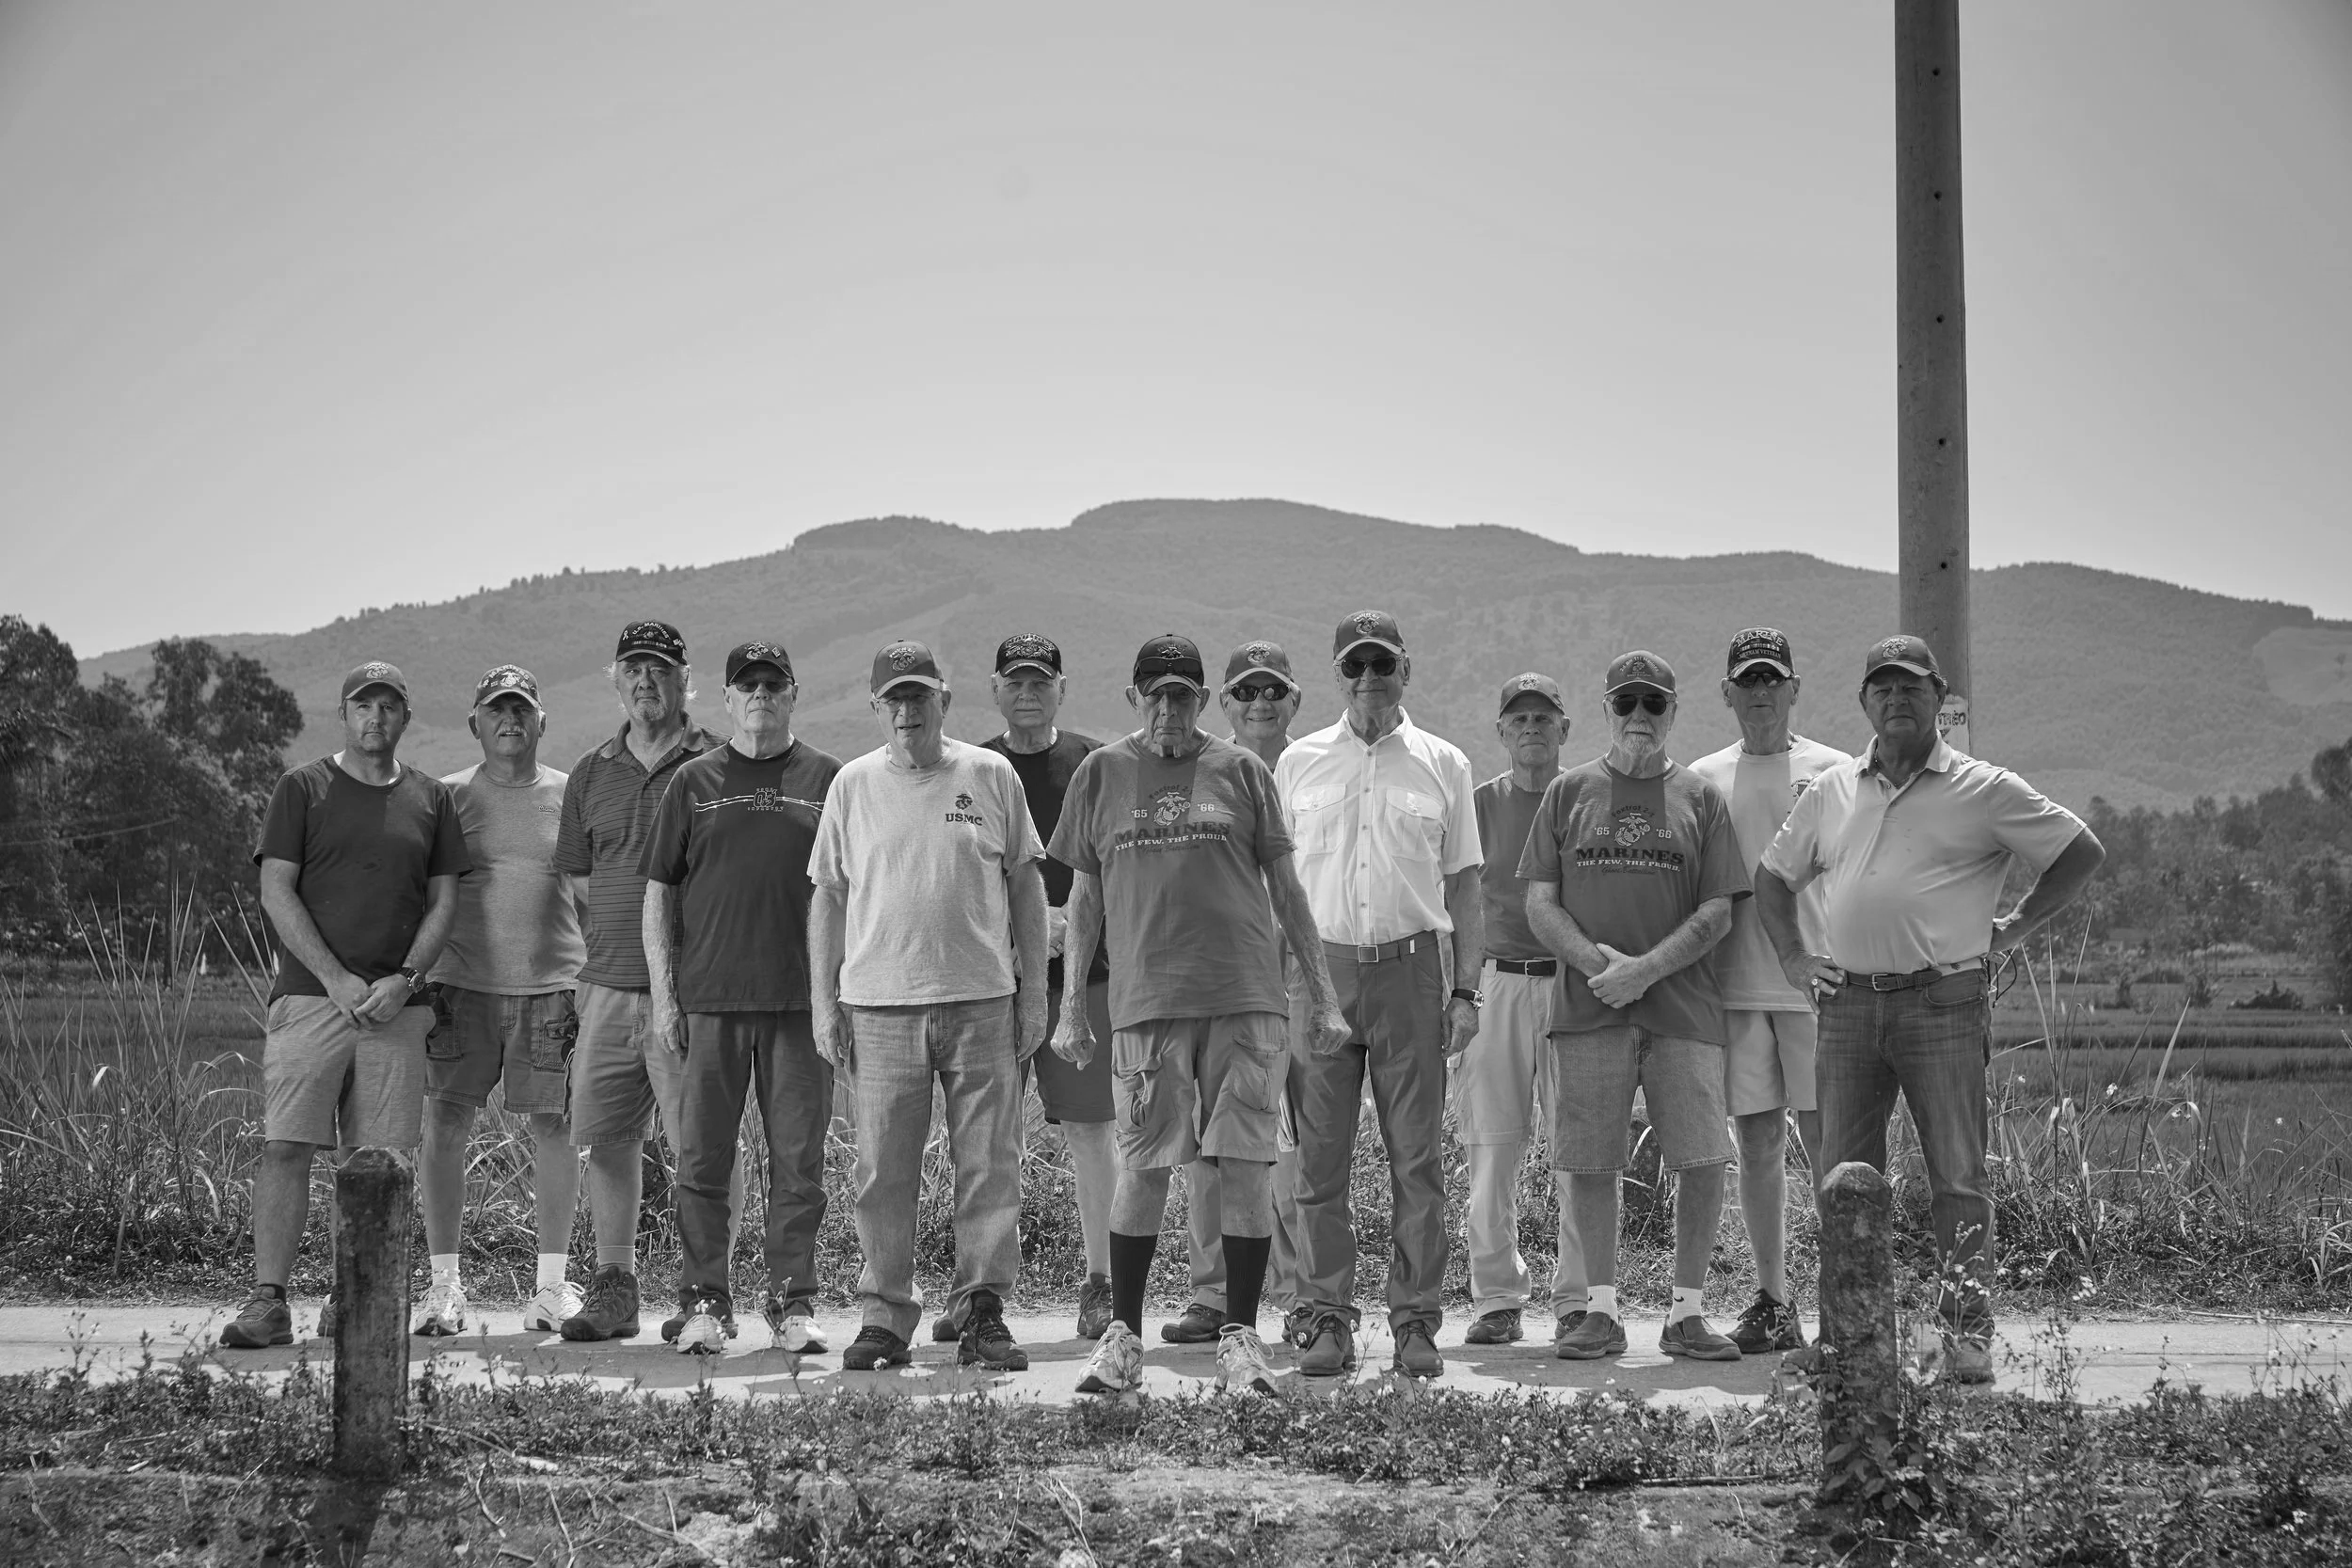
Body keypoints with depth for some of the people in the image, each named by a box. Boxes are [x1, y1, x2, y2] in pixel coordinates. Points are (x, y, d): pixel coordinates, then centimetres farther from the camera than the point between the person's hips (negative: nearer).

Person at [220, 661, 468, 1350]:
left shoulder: (430, 798, 13)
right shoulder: (302, 789, 5)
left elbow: (443, 901, 11)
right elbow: (277, 893, -1)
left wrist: (404, 978, -5)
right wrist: (337, 979, -10)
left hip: (395, 1005, 2)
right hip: (311, 998, -2)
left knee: (378, 1160, 1)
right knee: (285, 1146, -9)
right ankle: (267, 1300, -9)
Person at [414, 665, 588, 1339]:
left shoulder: (568, 797, 8)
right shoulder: (448, 796, 8)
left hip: (551, 984, 0)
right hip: (463, 981, 0)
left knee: (553, 1128, 2)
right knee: (444, 1125, -4)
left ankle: (552, 1283, 12)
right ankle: (444, 1283, 6)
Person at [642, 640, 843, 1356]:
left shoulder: (827, 779, 8)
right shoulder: (694, 781, 9)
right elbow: (659, 889, 10)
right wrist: (662, 991, 2)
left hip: (804, 999, 0)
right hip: (709, 995, 1)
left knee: (799, 1160, 2)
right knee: (702, 1159, 2)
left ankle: (793, 1303, 10)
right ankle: (705, 1302, 10)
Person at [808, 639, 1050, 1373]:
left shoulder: (991, 776, 6)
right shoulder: (852, 784, 8)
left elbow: (1025, 886, 10)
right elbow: (828, 896, 12)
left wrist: (1034, 992, 6)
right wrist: (824, 1001, 6)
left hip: (982, 1001, 0)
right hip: (881, 1005, 1)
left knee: (989, 1166, 0)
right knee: (883, 1173, 2)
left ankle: (982, 1308, 7)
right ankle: (884, 1314, 10)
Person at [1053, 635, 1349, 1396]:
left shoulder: (1239, 770, 8)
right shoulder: (1102, 775, 10)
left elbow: (1285, 887, 10)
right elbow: (1085, 898, 14)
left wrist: (1323, 995, 6)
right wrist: (1071, 1008, 9)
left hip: (1247, 998, 0)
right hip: (1146, 1000, 0)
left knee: (1247, 1167, -2)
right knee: (1142, 1170, 0)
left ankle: (1239, 1336, 7)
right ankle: (1121, 1337, 12)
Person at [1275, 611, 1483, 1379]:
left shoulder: (1442, 764, 9)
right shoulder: (1298, 763, 9)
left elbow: (1464, 884, 9)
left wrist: (1465, 990, 2)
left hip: (1410, 969, 0)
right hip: (1319, 969, 1)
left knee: (1417, 1159, 0)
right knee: (1320, 1159, 1)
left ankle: (1416, 1321, 6)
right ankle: (1329, 1318, 8)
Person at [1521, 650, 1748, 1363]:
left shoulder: (1699, 797, 8)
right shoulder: (1570, 792, 10)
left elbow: (1717, 913, 2)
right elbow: (1539, 904, 5)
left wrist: (1643, 970, -11)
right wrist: (1598, 963, -11)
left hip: (1684, 1006, 0)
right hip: (1587, 1009, 0)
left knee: (1703, 1162, -5)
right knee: (1591, 1163, 1)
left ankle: (1686, 1312, 7)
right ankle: (1601, 1311, 12)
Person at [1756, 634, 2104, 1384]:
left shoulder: (1984, 790, 2)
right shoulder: (1830, 793, 13)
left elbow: (2082, 851, 5)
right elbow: (1773, 876, 24)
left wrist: (2014, 928, 4)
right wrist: (1792, 956, 13)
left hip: (1944, 1003, -4)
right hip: (1849, 1005, 4)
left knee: (1958, 1176, -4)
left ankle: (1967, 1332, -1)